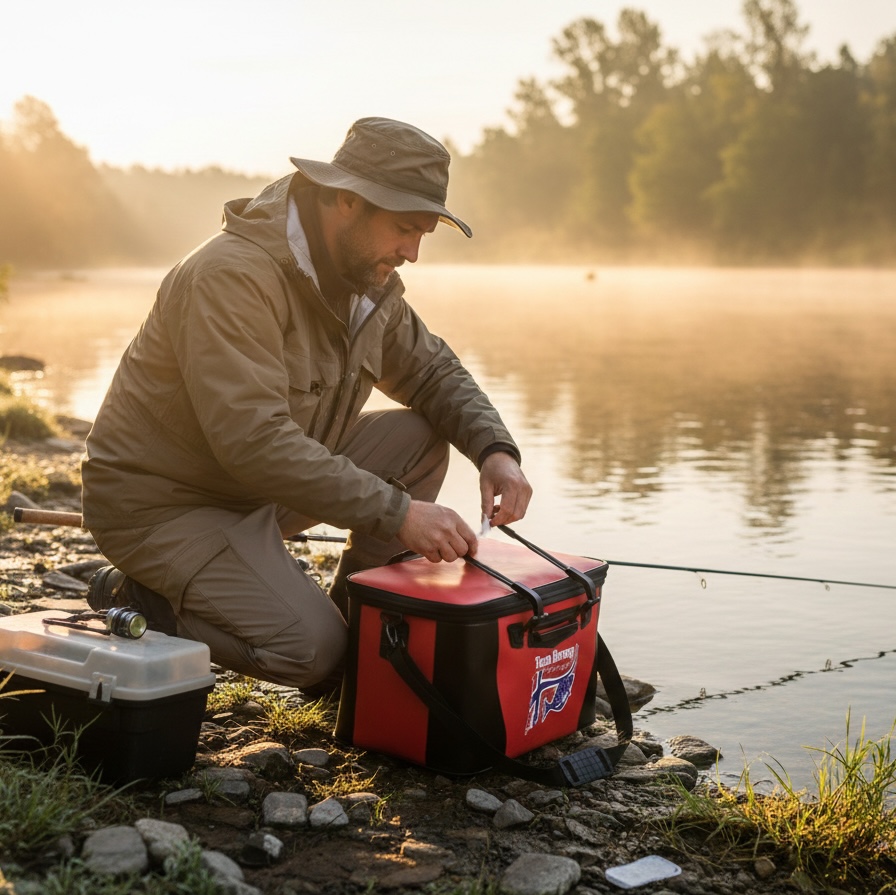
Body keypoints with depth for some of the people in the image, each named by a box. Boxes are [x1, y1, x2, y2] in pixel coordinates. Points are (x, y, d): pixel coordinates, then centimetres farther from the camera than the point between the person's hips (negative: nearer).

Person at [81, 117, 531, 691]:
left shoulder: (370, 278, 1)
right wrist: (396, 512, -36)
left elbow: (434, 372, 10)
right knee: (310, 650, -23)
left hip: (265, 486, 8)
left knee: (419, 440, -6)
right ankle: (136, 600, -1)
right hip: (163, 501, -8)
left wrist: (496, 449, -11)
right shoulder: (233, 276, -27)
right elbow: (253, 440, -35)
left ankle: (356, 622, 4)